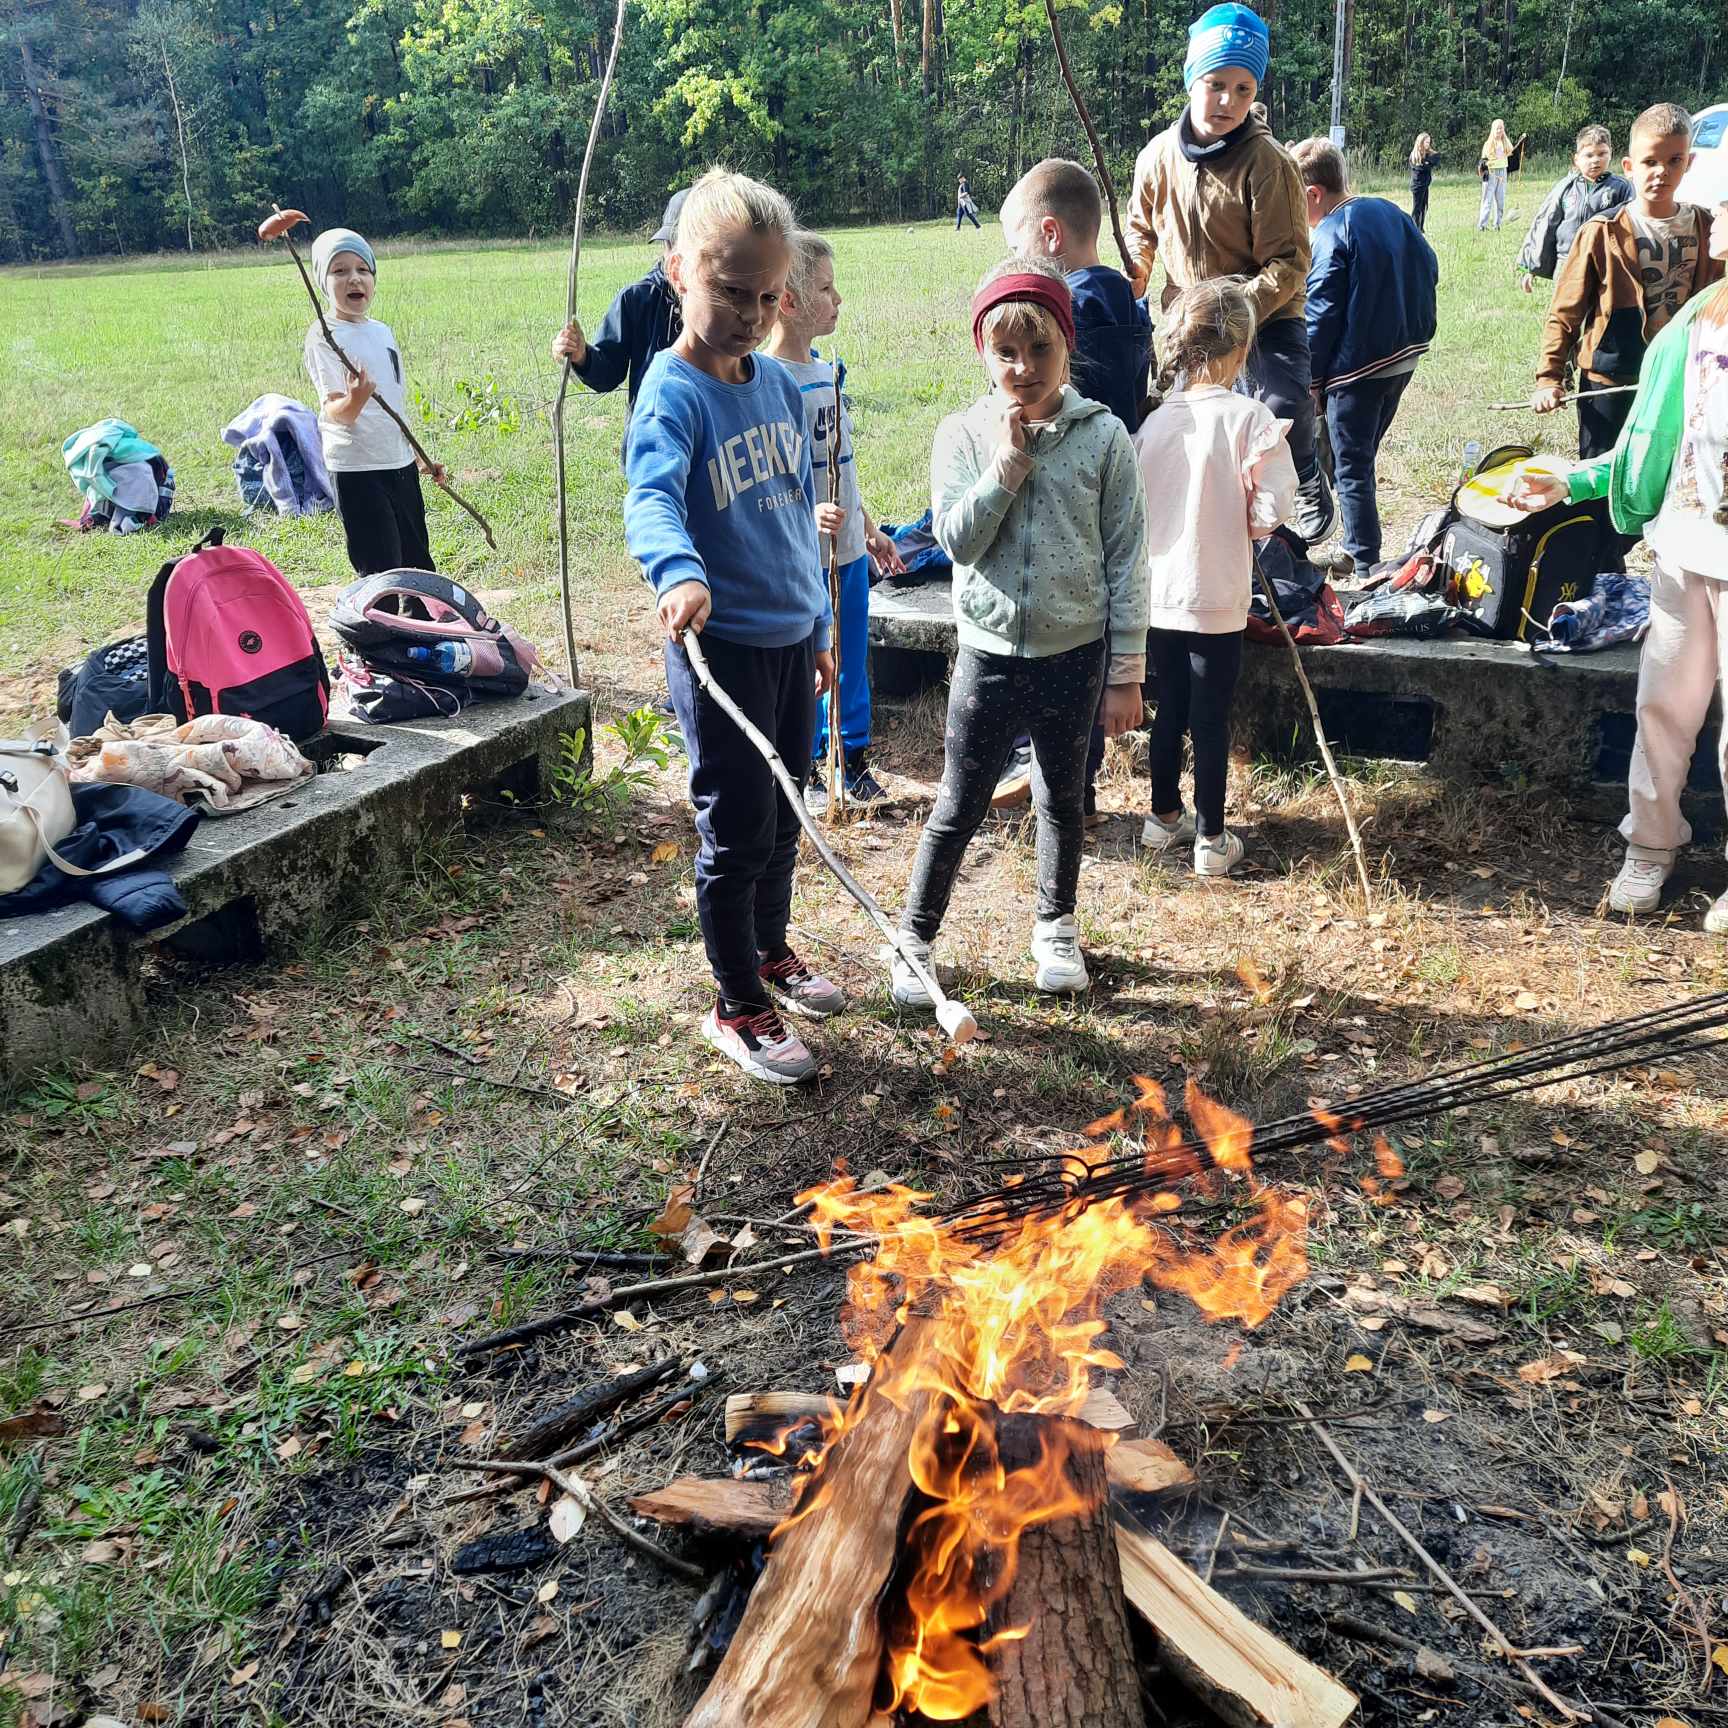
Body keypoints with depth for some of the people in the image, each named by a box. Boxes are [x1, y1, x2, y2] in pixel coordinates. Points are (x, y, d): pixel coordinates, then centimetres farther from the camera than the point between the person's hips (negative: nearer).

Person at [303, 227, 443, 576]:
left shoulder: (384, 332, 12)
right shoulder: (324, 337, -10)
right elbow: (334, 411, -20)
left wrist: (419, 457, 24)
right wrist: (354, 401, -41)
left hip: (401, 465, 8)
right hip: (357, 469, -7)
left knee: (419, 566, 13)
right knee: (381, 572, -10)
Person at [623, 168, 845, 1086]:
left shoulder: (780, 384, 8)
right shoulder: (672, 393, -14)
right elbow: (651, 500, -32)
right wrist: (678, 574, -53)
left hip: (793, 637, 7)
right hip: (721, 644, -7)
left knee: (784, 817, 20)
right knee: (737, 830, 2)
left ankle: (770, 949, 42)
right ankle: (738, 1006, 18)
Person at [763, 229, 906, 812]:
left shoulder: (827, 372, 9)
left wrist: (870, 529, 22)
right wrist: (808, 515, -34)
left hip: (847, 550, 7)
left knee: (852, 660, 15)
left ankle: (854, 759, 30)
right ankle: (805, 768, 22)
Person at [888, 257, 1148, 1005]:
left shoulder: (1102, 436, -6)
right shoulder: (962, 435, -3)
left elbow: (1126, 560, -4)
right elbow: (957, 540, -13)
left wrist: (1125, 673, -4)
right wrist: (1008, 462, -20)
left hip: (1074, 655, 1)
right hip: (989, 654, 0)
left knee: (1062, 801, 18)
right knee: (957, 810, 7)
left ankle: (1055, 927, 39)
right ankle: (913, 939, 23)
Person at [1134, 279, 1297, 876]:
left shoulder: (1153, 423, -1)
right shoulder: (1250, 417, -14)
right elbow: (1272, 507, -16)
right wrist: (1243, 524, 5)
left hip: (1157, 596, 4)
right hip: (1217, 601, -4)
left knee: (1170, 709, 19)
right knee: (1211, 719, 6)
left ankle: (1164, 817, 32)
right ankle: (1210, 839, 16)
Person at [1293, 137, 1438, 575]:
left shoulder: (1330, 235, -16)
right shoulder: (1389, 211, 7)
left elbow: (1321, 317, -16)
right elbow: (1429, 268, 12)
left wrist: (1309, 379, -8)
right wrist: (1414, 329, 19)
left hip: (1356, 367, -8)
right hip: (1405, 356, 8)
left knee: (1351, 469, 1)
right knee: (1363, 455, 20)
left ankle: (1365, 566, 4)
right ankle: (1357, 549, 29)